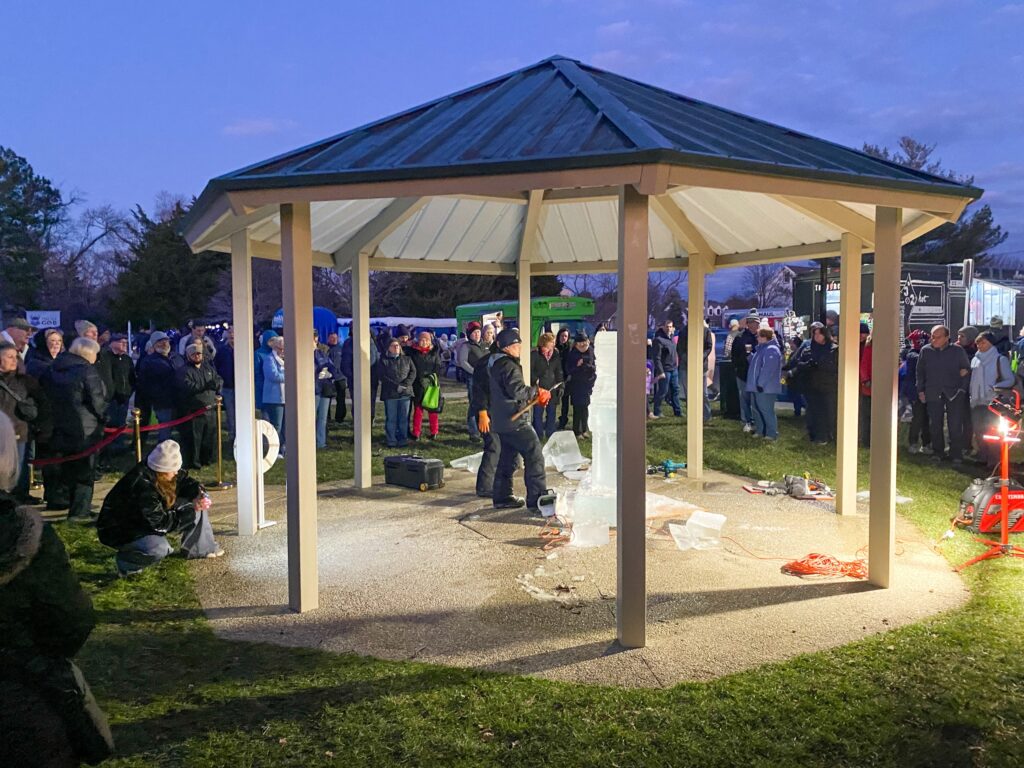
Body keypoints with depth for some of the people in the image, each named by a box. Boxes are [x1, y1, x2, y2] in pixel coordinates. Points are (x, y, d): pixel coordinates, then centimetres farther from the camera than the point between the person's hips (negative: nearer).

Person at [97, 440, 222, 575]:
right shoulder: (142, 485, -36)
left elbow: (186, 481, 3)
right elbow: (160, 523, -30)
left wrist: (199, 494, -19)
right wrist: (191, 510, -26)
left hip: (146, 519, 9)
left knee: (197, 505, 0)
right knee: (158, 548, -37)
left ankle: (201, 548, 12)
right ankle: (125, 561, -8)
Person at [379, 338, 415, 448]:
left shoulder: (407, 359, 15)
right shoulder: (384, 360, 5)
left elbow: (413, 372, 6)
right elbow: (383, 377, -4)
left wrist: (405, 384, -11)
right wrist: (397, 387, -13)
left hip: (405, 393, 3)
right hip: (390, 393, -3)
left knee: (404, 418, 4)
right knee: (391, 418, -2)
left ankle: (403, 439, 10)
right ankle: (391, 441, 3)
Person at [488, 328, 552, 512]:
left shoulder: (493, 363, 14)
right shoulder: (509, 366, -18)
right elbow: (517, 391, -28)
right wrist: (537, 392, -13)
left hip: (500, 420, 10)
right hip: (514, 421, -10)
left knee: (507, 458, 18)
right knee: (534, 455, -6)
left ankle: (502, 497, 24)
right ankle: (537, 499, -7)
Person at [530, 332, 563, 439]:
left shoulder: (555, 354, 9)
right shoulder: (535, 354, -6)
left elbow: (559, 371, 13)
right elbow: (530, 370, -5)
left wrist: (560, 386, 8)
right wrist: (536, 380, -16)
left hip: (552, 389, 4)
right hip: (539, 388, -4)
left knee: (552, 413, 9)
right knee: (538, 413, 0)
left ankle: (551, 435, 19)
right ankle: (539, 437, 9)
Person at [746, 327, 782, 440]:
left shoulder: (771, 350, -18)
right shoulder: (761, 348, 16)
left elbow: (768, 369, -25)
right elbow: (754, 362, 26)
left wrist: (761, 383, -25)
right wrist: (750, 355, 8)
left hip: (766, 388, -11)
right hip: (757, 386, 11)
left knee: (766, 410, -7)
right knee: (756, 408, 16)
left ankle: (772, 434, -1)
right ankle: (759, 430, 26)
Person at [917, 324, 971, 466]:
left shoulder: (958, 351, -1)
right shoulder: (925, 351, 3)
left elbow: (967, 369, 7)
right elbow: (920, 372, 11)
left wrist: (963, 389, -1)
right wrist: (920, 390, 6)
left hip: (954, 393, -2)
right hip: (933, 393, 2)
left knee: (955, 426, -2)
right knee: (936, 425, 8)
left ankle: (956, 456, 5)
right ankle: (938, 453, 20)